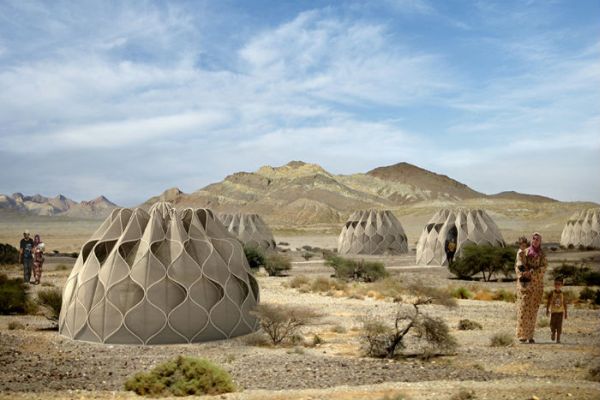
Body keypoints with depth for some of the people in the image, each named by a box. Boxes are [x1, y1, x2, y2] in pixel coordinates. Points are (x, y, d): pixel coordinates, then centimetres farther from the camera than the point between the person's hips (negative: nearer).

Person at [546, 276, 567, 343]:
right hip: (553, 311, -1)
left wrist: (565, 313, 6)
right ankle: (553, 334, 27)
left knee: (559, 325, -2)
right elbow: (548, 302, -4)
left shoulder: (562, 294, 0)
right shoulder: (552, 293, -4)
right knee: (553, 324, 0)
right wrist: (547, 310, -12)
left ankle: (558, 339, 3)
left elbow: (564, 304, 6)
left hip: (560, 312, 1)